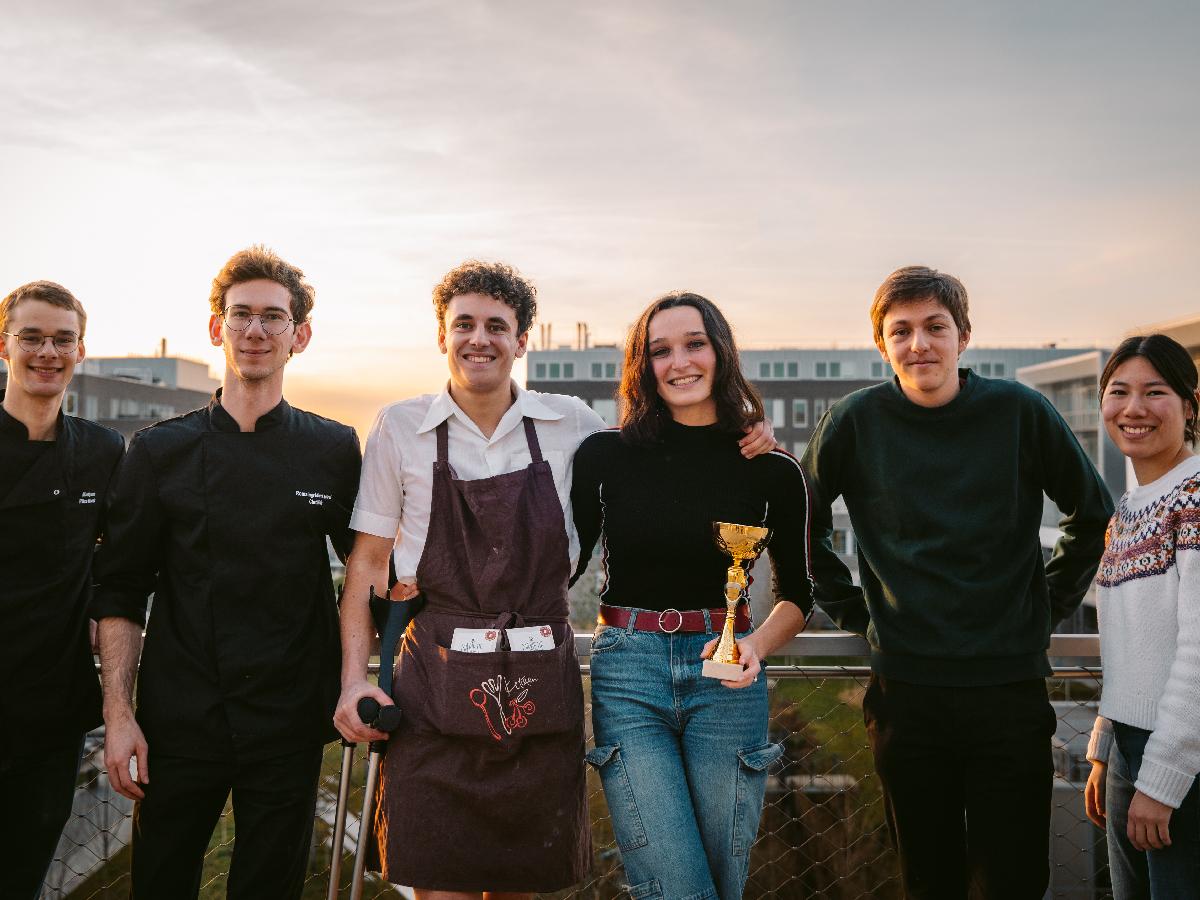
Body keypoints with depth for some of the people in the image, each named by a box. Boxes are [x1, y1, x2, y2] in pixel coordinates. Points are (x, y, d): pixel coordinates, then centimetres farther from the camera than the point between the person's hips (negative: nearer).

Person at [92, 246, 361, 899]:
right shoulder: (160, 451, 0)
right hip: (177, 723, 0)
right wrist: (118, 713, -4)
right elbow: (120, 593, 2)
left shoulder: (334, 450, -1)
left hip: (290, 726, 0)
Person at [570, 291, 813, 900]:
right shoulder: (605, 455, -1)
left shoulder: (773, 471, 1)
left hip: (724, 675, 2)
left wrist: (756, 645, -8)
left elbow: (796, 593, 11)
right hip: (627, 672, -1)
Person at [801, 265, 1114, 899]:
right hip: (905, 687, 0)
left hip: (1011, 684, 0)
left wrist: (1049, 604, 9)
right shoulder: (857, 420, -3)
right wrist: (851, 609, 6)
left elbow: (1093, 514, 12)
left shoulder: (1020, 412, -3)